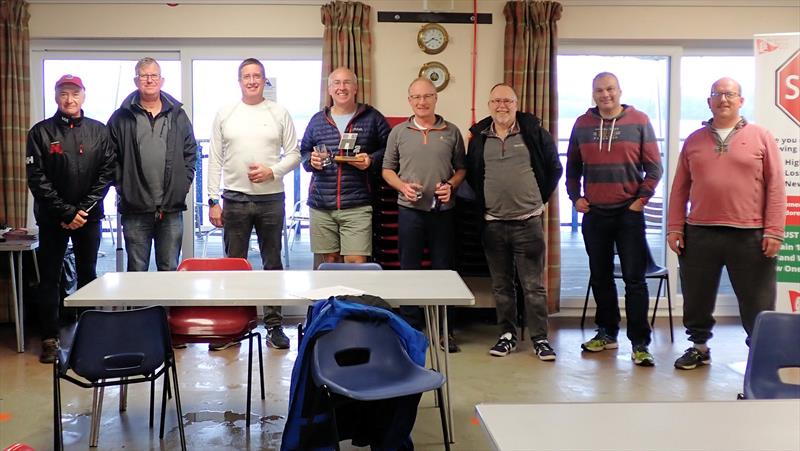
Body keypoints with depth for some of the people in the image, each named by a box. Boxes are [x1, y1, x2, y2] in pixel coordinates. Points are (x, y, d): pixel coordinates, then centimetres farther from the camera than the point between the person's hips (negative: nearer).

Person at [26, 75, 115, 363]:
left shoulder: (98, 131, 5)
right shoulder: (41, 132, 0)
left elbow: (107, 172, -1)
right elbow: (37, 178, -6)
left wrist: (83, 209, -10)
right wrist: (66, 212, -13)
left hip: (89, 217, 1)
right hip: (52, 218, -1)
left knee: (88, 275, 8)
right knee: (50, 278, 3)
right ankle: (50, 339, 10)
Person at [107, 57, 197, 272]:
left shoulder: (178, 115, 9)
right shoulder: (121, 118, 2)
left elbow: (190, 152, 12)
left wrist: (184, 183, 2)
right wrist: (121, 186, -5)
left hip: (172, 208, 2)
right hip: (135, 208, -1)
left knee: (170, 269, 9)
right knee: (137, 271, 6)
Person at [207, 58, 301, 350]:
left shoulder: (279, 113, 4)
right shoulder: (224, 114, 6)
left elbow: (294, 155, 4)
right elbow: (215, 160, 4)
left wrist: (272, 171, -14)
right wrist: (213, 200, -1)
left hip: (271, 199, 0)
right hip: (235, 199, 0)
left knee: (273, 264, 6)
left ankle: (274, 325, 13)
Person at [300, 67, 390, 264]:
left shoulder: (372, 118, 4)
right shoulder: (317, 120, 12)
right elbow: (303, 151, 19)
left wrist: (372, 160, -12)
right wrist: (311, 160, -2)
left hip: (357, 205, -3)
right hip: (321, 205, 3)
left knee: (356, 261, -10)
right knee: (330, 261, 10)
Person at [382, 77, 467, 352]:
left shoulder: (452, 132, 5)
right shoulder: (398, 132, 6)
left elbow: (461, 168, 9)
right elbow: (387, 169, 9)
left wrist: (451, 185, -10)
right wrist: (402, 186, -9)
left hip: (443, 210, 0)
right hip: (410, 210, 0)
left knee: (443, 269, 5)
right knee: (409, 269, 5)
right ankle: (411, 327, 15)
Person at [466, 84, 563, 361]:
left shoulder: (534, 132, 0)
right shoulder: (479, 137, 6)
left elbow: (554, 169, 8)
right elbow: (471, 174, 16)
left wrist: (540, 198, 5)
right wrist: (483, 204, 8)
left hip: (528, 221, -2)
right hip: (493, 223, 3)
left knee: (534, 285, 1)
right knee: (501, 285, 10)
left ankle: (540, 338, 10)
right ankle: (507, 335, 21)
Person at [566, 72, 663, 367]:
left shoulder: (639, 122, -1)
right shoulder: (582, 124, 7)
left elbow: (654, 167, 0)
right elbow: (572, 167, 14)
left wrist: (641, 199, -7)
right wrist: (575, 197, 5)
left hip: (629, 213, -3)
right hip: (594, 213, 3)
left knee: (634, 278, -3)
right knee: (600, 277, 12)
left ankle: (640, 343, 2)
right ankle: (607, 333, 25)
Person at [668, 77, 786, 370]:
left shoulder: (761, 137, 3)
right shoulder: (694, 141, 11)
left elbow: (775, 187, -1)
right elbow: (680, 188, 10)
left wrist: (773, 231, -7)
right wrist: (675, 228, 3)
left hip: (749, 236, -2)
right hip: (699, 235, 3)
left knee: (757, 303, 5)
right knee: (697, 299, 13)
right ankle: (699, 346, 31)